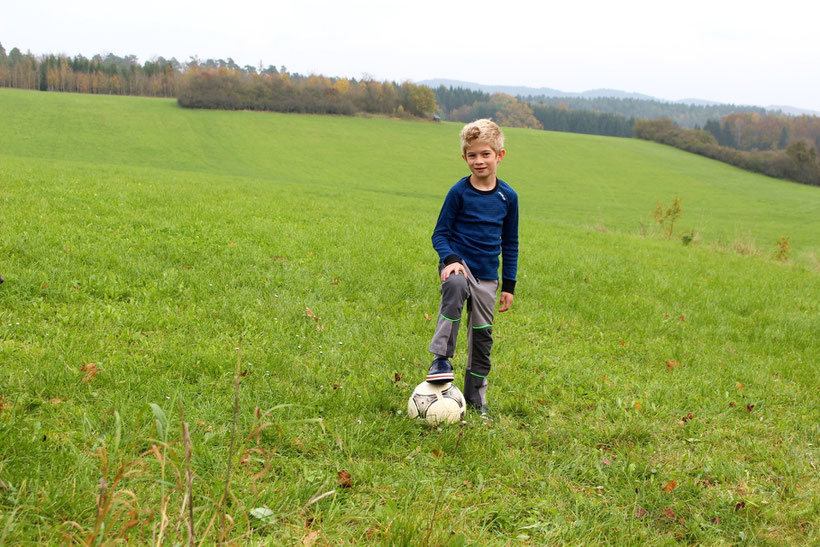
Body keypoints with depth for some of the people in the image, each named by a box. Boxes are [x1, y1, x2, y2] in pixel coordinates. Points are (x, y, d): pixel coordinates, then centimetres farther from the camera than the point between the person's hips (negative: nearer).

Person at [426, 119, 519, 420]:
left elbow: (510, 243, 12)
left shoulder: (508, 196, 3)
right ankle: (441, 360, -33)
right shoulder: (459, 191, -6)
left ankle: (476, 396, 22)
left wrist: (508, 285, 10)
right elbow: (440, 233, -2)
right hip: (458, 262, -4)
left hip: (487, 275, 4)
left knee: (482, 333, 7)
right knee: (456, 287, -38)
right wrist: (450, 259, -22)